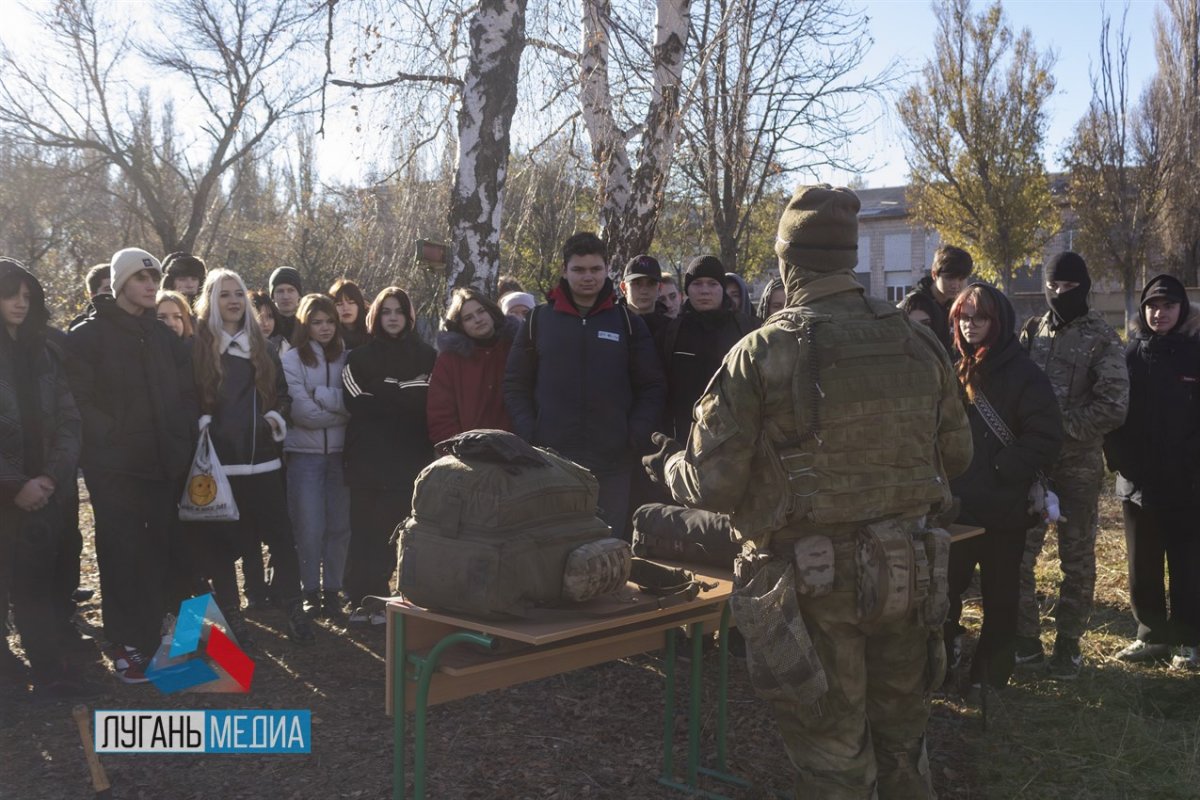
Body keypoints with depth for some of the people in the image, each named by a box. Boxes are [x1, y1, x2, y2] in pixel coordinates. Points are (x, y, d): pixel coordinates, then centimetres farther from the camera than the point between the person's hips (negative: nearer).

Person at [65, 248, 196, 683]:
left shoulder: (164, 336, 14)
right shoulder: (88, 335, -3)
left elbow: (187, 393, 16)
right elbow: (79, 400, -10)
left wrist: (184, 440, 4)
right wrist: (112, 437, -16)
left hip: (164, 463, 5)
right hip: (114, 466, -5)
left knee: (160, 553, 8)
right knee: (123, 555, -1)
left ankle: (155, 636, 21)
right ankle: (125, 645, 9)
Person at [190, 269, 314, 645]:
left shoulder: (262, 346, 15)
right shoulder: (197, 346, 2)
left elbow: (282, 392, 19)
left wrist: (277, 416, 0)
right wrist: (201, 423, -16)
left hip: (262, 456, 3)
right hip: (218, 458, -3)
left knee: (279, 532, 1)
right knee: (220, 538, 3)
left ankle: (293, 610, 11)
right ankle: (230, 614, 15)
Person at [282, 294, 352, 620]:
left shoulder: (345, 358, 7)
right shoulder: (292, 359, -2)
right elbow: (303, 412, -11)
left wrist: (320, 394, -13)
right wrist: (341, 409, -6)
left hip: (339, 453, 2)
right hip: (305, 454, -2)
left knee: (339, 526, 5)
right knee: (310, 529, 1)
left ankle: (333, 591, 17)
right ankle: (310, 592, 16)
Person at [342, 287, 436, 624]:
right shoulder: (359, 357, 13)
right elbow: (355, 401, 1)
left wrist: (381, 395, -1)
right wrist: (403, 397, 0)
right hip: (368, 457, 0)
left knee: (395, 528, -3)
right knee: (366, 529, -3)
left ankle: (371, 598, 3)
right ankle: (365, 599, 0)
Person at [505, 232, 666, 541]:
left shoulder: (628, 323, 8)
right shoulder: (538, 320, 8)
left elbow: (653, 387, 8)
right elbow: (515, 385, 9)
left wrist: (636, 435, -5)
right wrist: (528, 435, -4)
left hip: (612, 461, 0)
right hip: (550, 458, 0)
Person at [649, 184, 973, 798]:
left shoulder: (760, 354, -14)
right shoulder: (917, 343, -1)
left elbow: (713, 485, -13)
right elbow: (955, 454, 8)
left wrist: (667, 464, 8)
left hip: (813, 581, -4)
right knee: (902, 736, 24)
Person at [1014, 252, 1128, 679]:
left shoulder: (1102, 339, -4)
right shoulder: (1031, 332, 7)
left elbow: (1113, 407, -11)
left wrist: (1062, 427, -17)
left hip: (1079, 463, -3)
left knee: (1077, 558, 8)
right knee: (1018, 553, 4)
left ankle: (1068, 646, 19)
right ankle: (1026, 641, 17)